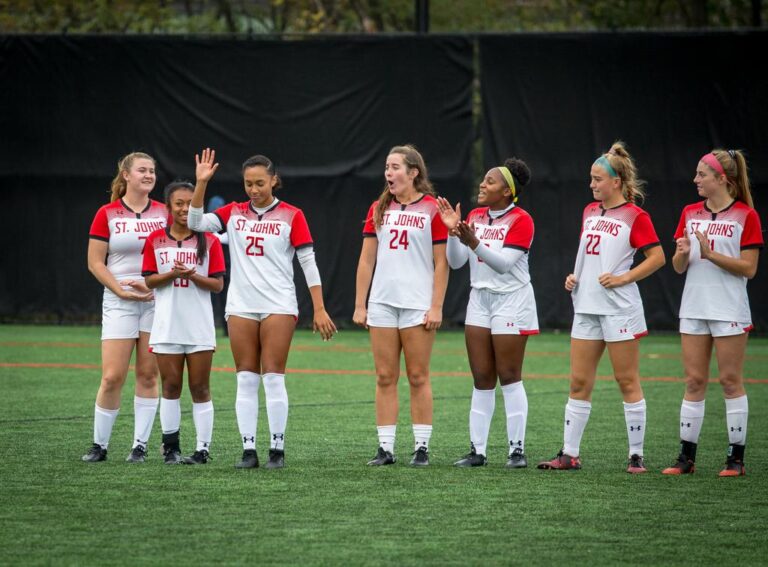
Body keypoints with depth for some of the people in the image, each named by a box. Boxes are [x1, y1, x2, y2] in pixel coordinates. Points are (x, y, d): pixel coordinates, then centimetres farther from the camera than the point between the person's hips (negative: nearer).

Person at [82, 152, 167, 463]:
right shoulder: (107, 214, 0)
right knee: (112, 377, -7)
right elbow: (95, 262, 0)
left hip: (157, 300, 2)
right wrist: (121, 290, -10)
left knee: (148, 375, 1)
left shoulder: (164, 213, 6)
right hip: (119, 304, -2)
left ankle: (140, 445, 7)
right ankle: (99, 445, 5)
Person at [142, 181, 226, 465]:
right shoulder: (156, 239, 5)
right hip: (167, 326, 1)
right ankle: (171, 446, 12)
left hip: (199, 327, -1)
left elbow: (218, 284, 0)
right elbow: (149, 280, 3)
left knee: (200, 387, 0)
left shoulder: (209, 241, 1)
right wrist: (172, 274, -15)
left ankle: (203, 449, 3)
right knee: (171, 386, 4)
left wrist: (192, 275, -17)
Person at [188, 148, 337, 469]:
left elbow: (308, 262, -2)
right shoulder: (234, 213, 8)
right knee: (246, 379, 3)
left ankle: (277, 450, 1)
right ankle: (249, 450, 5)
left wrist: (319, 310, -5)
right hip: (241, 306, 3)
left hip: (278, 306, -3)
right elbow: (196, 223, -2)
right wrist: (201, 183, -11)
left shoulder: (291, 216, -1)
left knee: (273, 378, -5)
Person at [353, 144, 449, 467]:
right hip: (382, 304, 4)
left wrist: (436, 307, -9)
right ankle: (386, 447, 7)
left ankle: (422, 448, 5)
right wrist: (359, 305, 7)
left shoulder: (432, 209, -3)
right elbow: (366, 260, 11)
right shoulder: (379, 209, 10)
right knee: (385, 378, 3)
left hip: (418, 304, -4)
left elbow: (441, 263, -4)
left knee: (418, 377, -1)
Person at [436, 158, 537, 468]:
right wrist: (453, 232, -11)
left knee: (509, 378, -4)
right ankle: (477, 449, 7)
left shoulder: (520, 220, -11)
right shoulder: (475, 216, 8)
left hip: (511, 300, -6)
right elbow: (456, 262, 5)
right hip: (480, 300, 6)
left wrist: (473, 242, -32)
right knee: (481, 380, 5)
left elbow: (504, 263, -20)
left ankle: (517, 450, 2)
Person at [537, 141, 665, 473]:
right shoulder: (590, 212, 14)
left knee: (627, 381, -2)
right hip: (586, 306, 7)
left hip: (619, 306, -7)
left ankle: (637, 455, 4)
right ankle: (569, 454, 9)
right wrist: (574, 276, 8)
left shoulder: (635, 215, -7)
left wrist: (623, 277, -16)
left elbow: (657, 257, -9)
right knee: (579, 381, 6)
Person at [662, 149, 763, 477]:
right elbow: (679, 267, 11)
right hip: (694, 309, 5)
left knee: (730, 381, -2)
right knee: (694, 382, 5)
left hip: (729, 311, -5)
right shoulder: (690, 214, 10)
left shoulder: (746, 216, -6)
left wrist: (711, 254, -17)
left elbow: (749, 268, -10)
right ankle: (687, 457, 7)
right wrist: (682, 253, -11)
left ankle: (736, 458, 4)